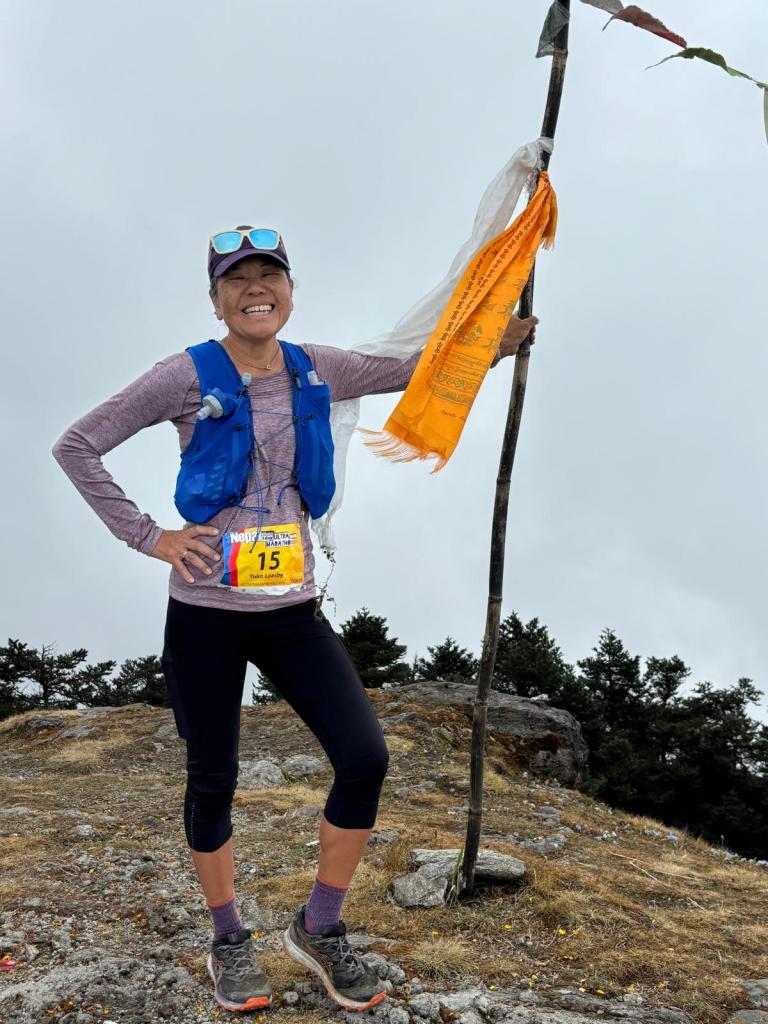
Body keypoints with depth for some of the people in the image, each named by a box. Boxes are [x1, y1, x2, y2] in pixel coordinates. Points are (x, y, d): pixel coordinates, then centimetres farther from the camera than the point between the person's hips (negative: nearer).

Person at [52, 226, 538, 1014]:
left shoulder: (317, 369, 4)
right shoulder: (187, 376, -7)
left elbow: (409, 370, 18)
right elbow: (76, 446, -3)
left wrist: (490, 345, 7)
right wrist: (146, 537, -9)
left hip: (292, 611, 3)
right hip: (205, 611, -3)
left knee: (365, 758, -6)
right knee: (213, 780, 7)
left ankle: (318, 929, 17)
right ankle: (228, 944, 31)